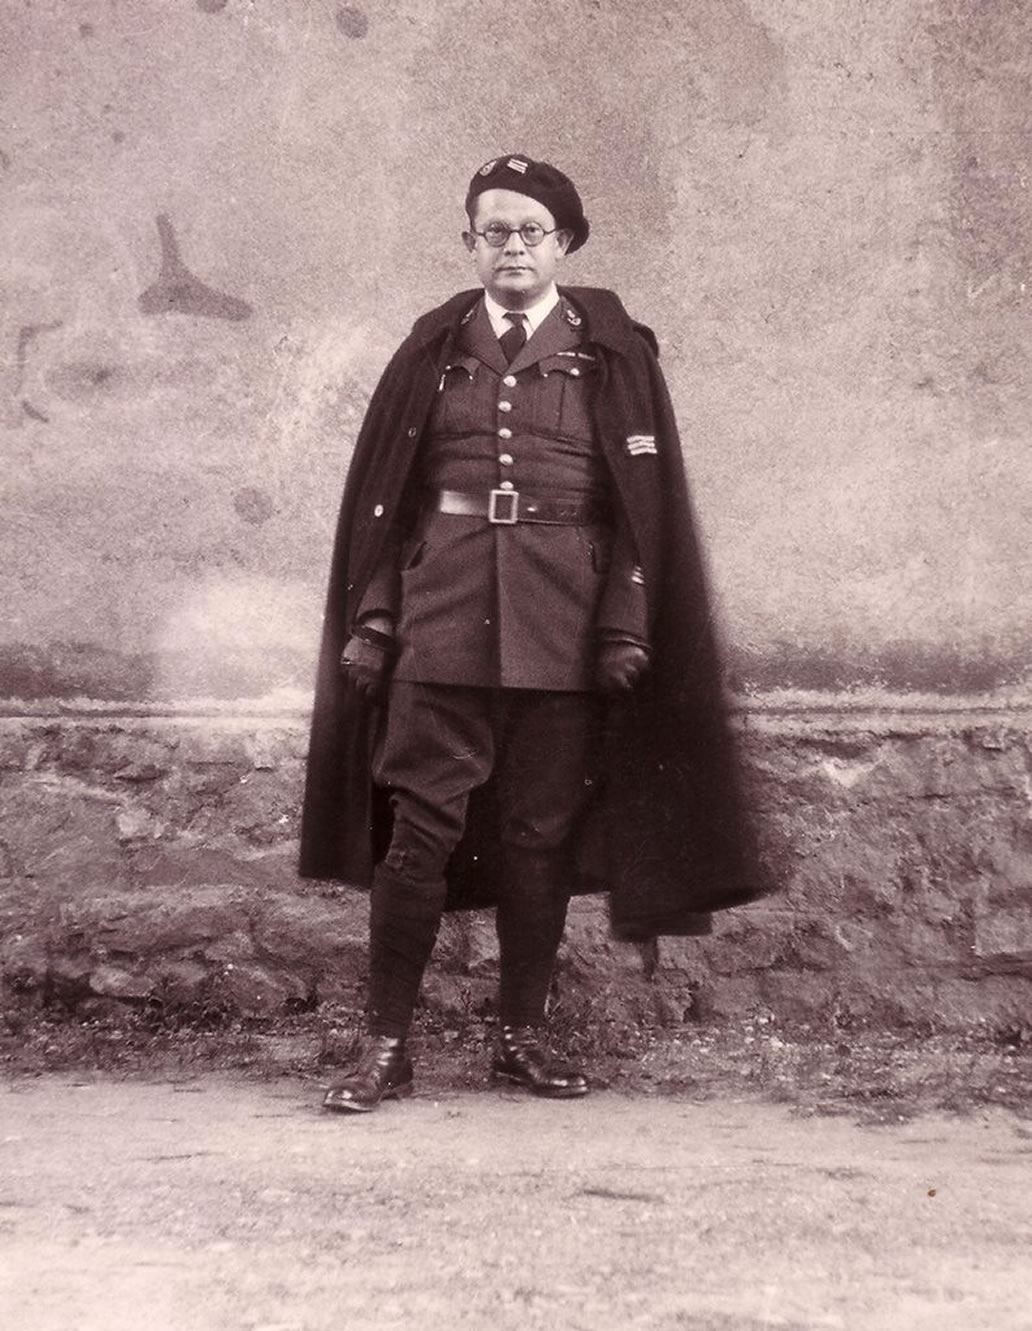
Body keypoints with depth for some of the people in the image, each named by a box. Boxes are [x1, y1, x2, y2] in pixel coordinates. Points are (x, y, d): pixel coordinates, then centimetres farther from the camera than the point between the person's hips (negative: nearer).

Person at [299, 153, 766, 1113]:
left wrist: (627, 627, -5)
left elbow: (644, 500, 3)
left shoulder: (612, 353, 7)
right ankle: (386, 1047, 3)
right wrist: (369, 619, 1)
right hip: (441, 612, 0)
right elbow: (382, 492, 9)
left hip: (562, 623, 0)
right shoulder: (433, 350, 11)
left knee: (543, 833, 5)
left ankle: (523, 1035, 19)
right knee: (419, 825, -4)